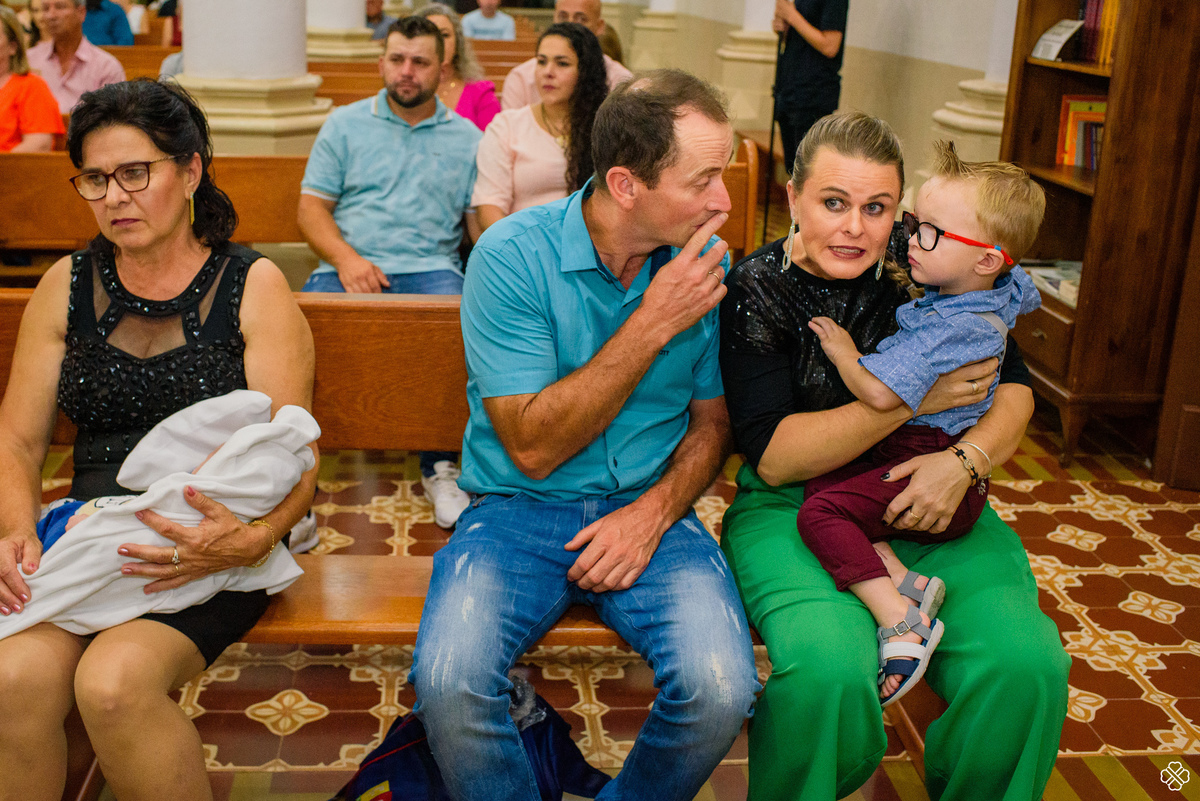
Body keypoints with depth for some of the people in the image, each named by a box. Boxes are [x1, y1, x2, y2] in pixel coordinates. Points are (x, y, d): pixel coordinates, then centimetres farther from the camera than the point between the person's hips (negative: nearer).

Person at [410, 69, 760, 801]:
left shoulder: (709, 265, -2)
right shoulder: (512, 254, -13)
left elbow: (714, 420, 10)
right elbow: (534, 447, -15)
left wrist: (654, 512, -9)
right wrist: (652, 326, -20)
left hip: (648, 509, 3)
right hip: (519, 507, -2)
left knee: (722, 691, -24)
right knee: (448, 686, -29)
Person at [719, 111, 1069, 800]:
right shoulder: (757, 290, -7)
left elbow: (1014, 388, 6)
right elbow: (773, 456, -12)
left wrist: (965, 459, -16)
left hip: (929, 504, 3)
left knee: (1026, 664, -23)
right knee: (829, 668, -33)